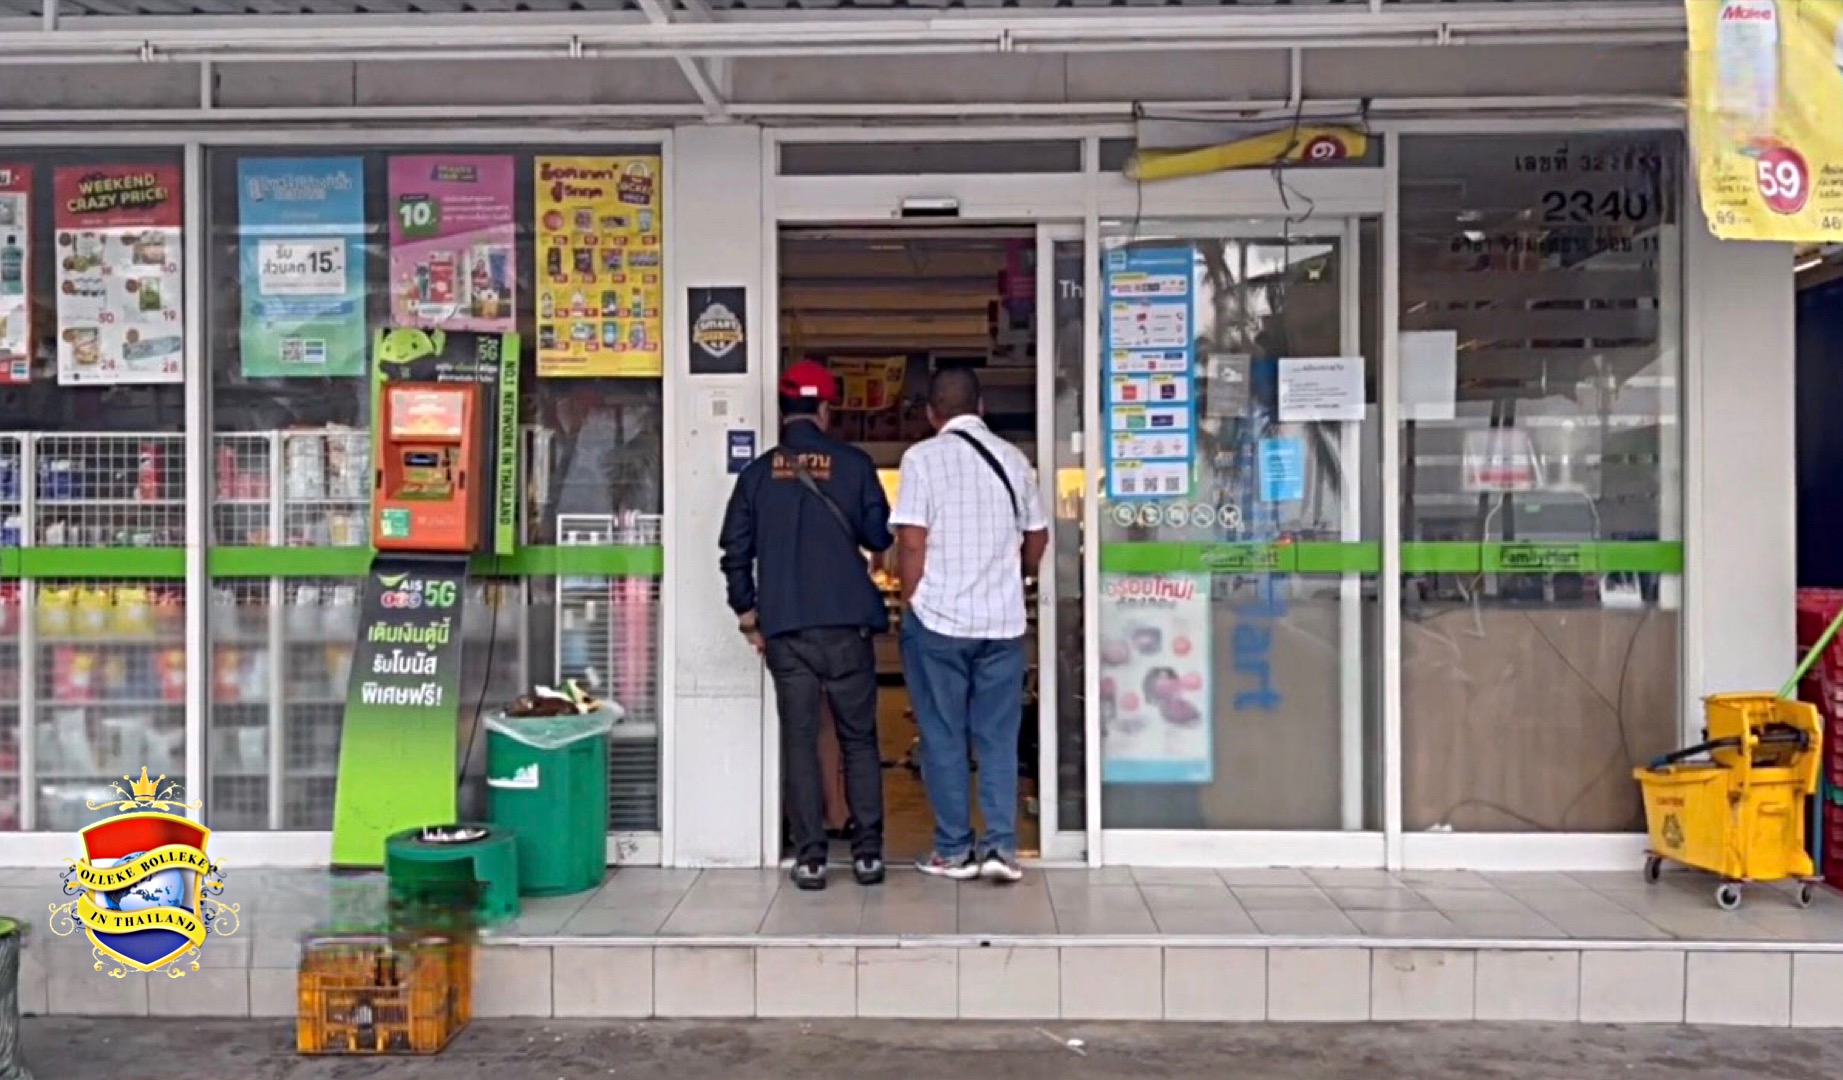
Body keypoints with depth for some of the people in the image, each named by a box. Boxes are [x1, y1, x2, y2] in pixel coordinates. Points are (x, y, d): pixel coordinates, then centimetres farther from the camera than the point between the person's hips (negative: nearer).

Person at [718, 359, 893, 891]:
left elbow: (736, 552, 5)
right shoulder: (853, 463, 0)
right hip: (846, 623, -1)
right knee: (859, 738, 9)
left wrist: (748, 618, 14)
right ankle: (868, 852, 9)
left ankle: (810, 857, 5)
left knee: (799, 739, 5)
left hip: (784, 628, 1)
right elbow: (881, 537, 3)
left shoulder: (758, 472, 5)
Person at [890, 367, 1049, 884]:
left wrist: (913, 603, 1)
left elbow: (911, 541, -10)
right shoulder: (1012, 457, 8)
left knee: (944, 738, 7)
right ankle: (1001, 845, 5)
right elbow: (1037, 539, 13)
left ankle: (953, 850, 13)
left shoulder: (922, 457, -5)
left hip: (938, 619, -3)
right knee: (998, 737, 9)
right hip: (1003, 619, 3)